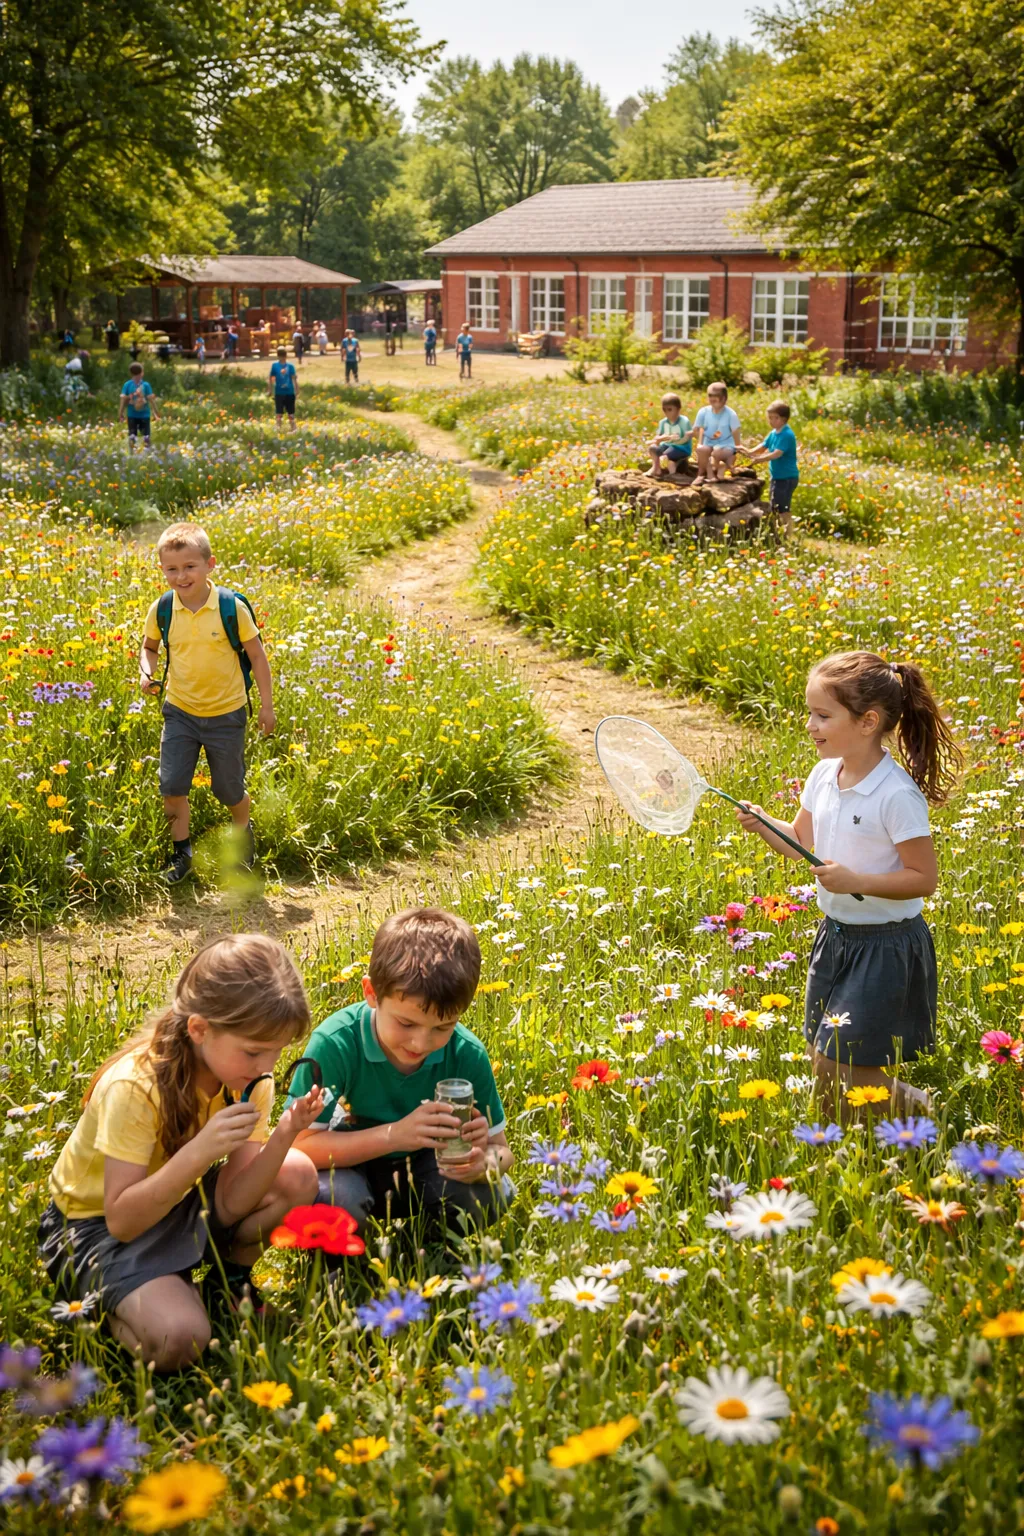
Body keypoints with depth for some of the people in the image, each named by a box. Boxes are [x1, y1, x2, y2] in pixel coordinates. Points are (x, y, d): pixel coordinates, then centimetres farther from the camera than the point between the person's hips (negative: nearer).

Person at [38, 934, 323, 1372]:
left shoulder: (248, 1077, -13)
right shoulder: (133, 1087, -31)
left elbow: (232, 1202, -16)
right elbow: (122, 1221, -30)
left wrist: (284, 1135, -32)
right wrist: (200, 1151, -42)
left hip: (182, 1202, 6)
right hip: (99, 1222, -5)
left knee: (297, 1176, -20)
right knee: (179, 1339, -31)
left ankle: (229, 1275, 7)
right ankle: (108, 1303, 2)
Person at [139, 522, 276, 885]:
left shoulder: (232, 607, -16)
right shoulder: (161, 610, -8)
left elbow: (256, 654, -5)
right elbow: (149, 647, 12)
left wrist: (266, 705, -3)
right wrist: (146, 671, -11)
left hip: (226, 714, -2)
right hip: (179, 712, 2)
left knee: (229, 790, 11)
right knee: (171, 786, -2)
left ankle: (243, 831, 42)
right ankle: (181, 852, 18)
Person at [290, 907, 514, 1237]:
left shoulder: (467, 1055, -17)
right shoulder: (336, 1043, -27)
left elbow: (499, 1148, -6)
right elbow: (300, 1146, -28)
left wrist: (484, 1162, -33)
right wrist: (392, 1135, -38)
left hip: (431, 1169, 3)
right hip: (353, 1168, -2)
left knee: (490, 1195, -25)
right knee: (329, 1195, -35)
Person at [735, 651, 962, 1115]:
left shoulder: (897, 795, -22)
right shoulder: (824, 775, 0)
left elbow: (924, 878, -19)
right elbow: (804, 841, 14)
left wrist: (856, 880, -27)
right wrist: (764, 826, -4)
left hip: (885, 945, -8)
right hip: (834, 934, 8)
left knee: (843, 1068, -5)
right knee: (821, 1062, 13)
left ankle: (917, 1109, 20)